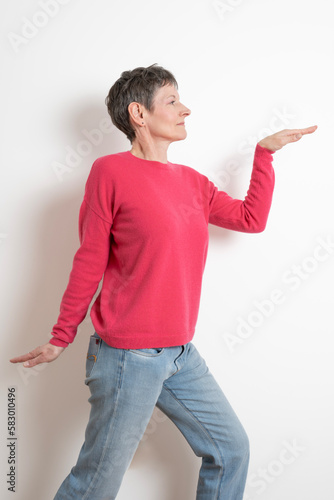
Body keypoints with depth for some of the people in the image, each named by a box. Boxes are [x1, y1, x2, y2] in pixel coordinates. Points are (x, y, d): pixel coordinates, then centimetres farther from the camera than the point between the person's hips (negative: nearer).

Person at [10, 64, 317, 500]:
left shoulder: (191, 182, 10)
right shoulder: (111, 171, -10)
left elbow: (251, 218, 17)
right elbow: (89, 262, -7)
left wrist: (265, 151, 15)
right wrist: (61, 338, 0)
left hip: (182, 356, 7)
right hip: (128, 357, -7)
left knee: (231, 450, 16)